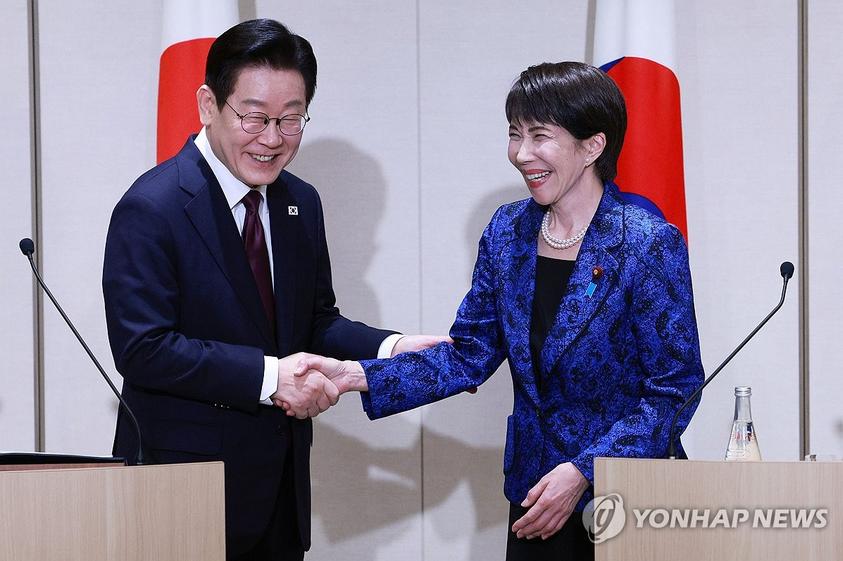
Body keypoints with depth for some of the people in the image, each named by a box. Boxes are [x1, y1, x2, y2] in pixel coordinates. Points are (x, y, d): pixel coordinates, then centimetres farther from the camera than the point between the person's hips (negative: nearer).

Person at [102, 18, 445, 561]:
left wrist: (389, 349, -3)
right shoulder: (151, 210, -15)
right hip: (186, 484, -7)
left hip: (283, 480, 7)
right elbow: (143, 348, -21)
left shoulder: (302, 204, 9)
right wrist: (268, 376, -25)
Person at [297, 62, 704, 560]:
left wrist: (582, 473, -20)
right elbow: (469, 355, 6)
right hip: (533, 498, 5)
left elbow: (674, 388, -13)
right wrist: (357, 376, -7)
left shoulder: (651, 245, -13)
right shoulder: (508, 231, 4)